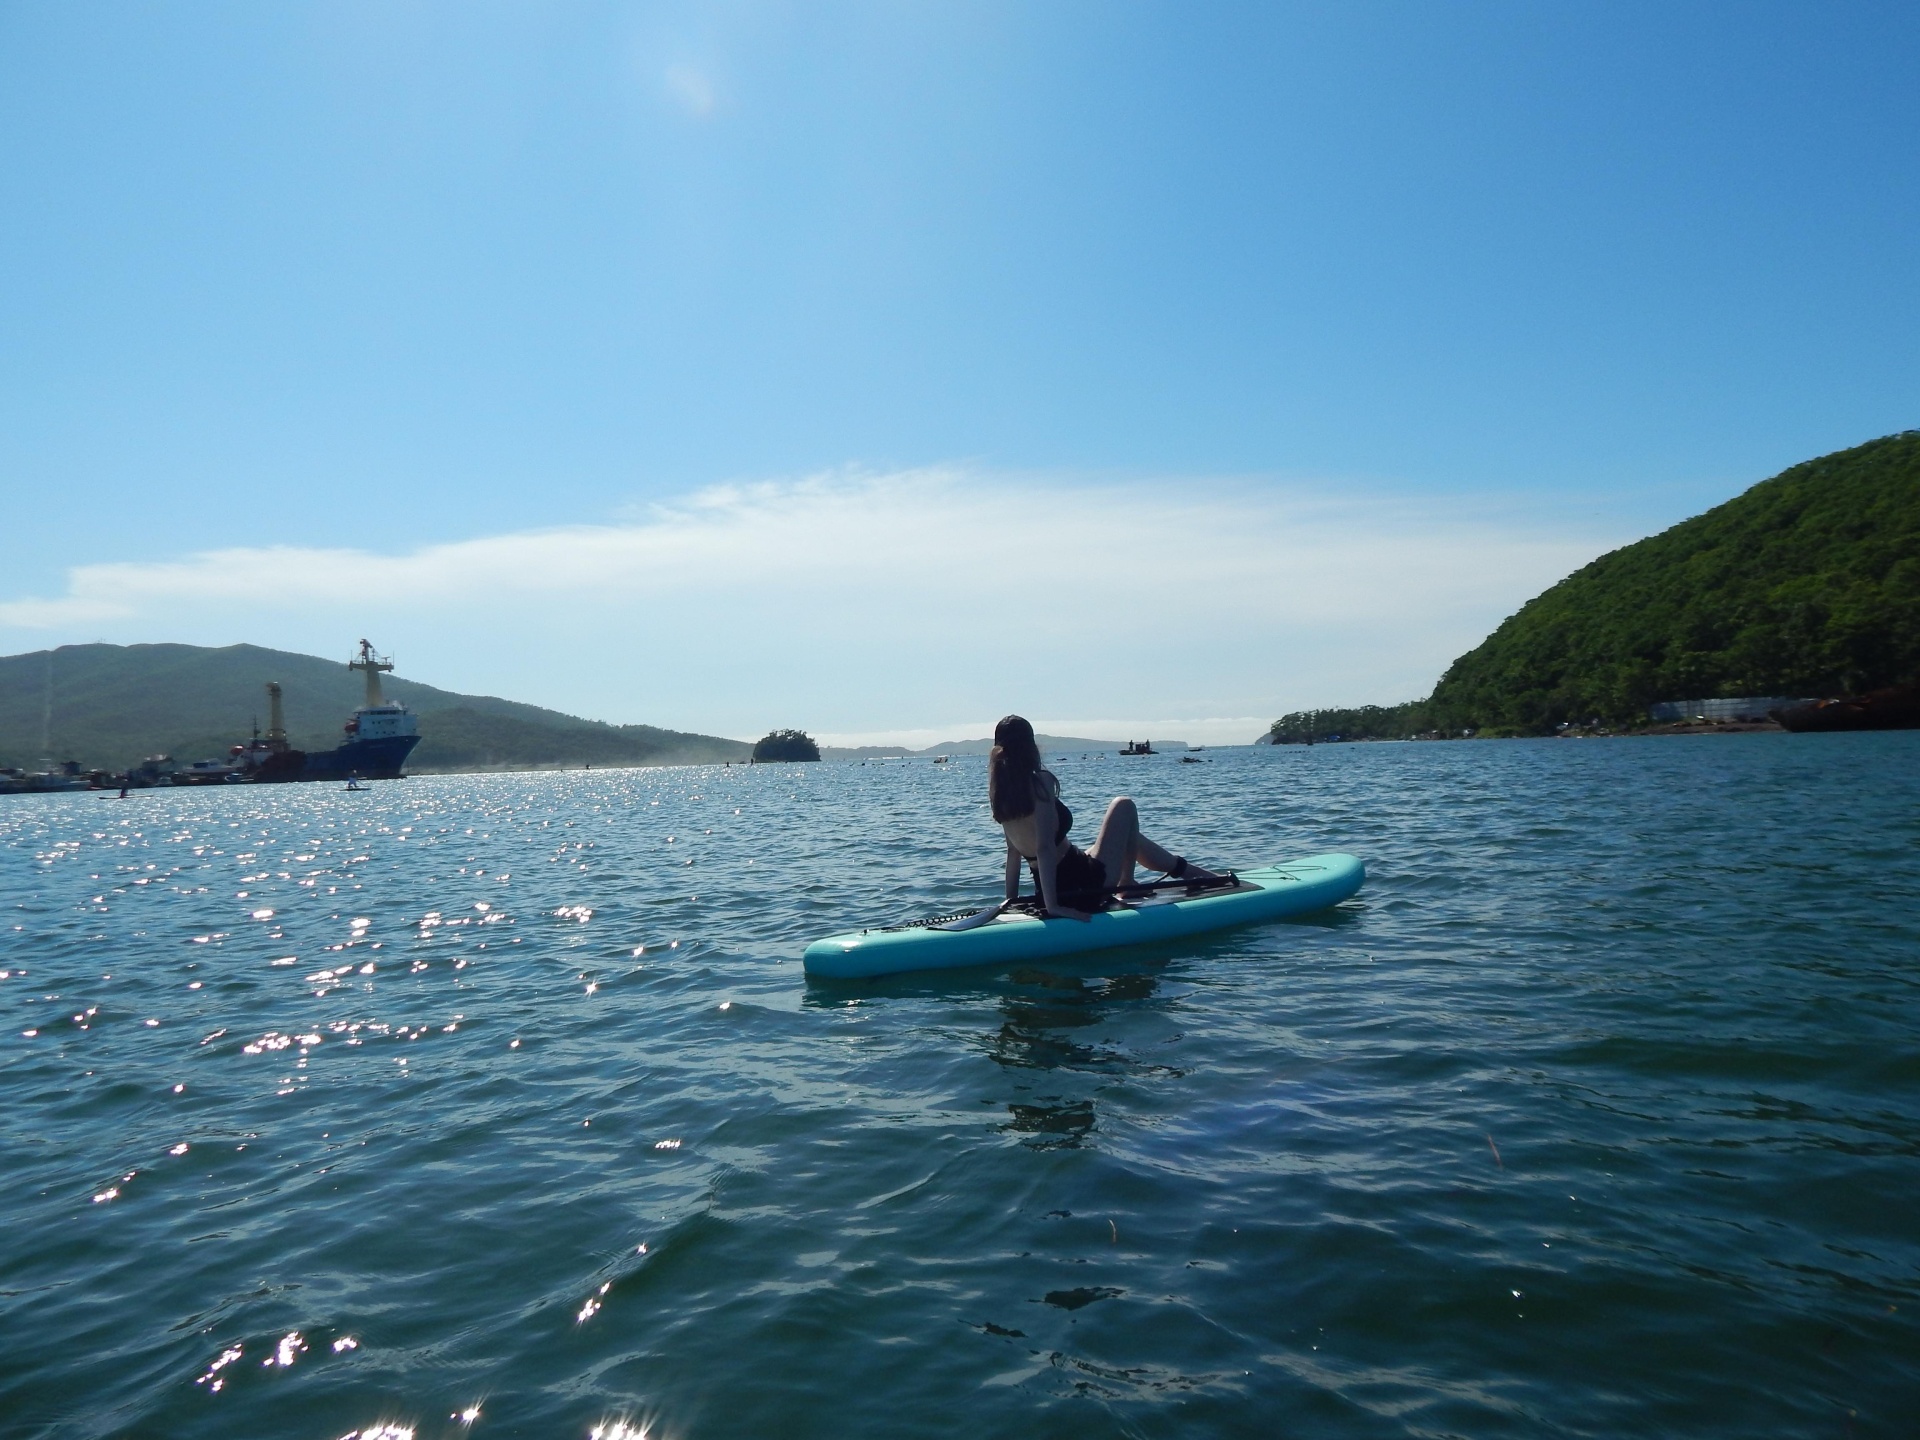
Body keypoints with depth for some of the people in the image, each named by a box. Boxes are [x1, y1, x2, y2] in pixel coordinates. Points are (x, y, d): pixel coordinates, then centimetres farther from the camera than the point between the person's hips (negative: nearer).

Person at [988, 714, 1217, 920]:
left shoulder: (1002, 793, 2)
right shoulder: (1040, 781, -19)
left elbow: (1013, 850, 9)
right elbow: (1044, 847, -25)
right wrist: (1052, 905, -24)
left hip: (1055, 891, 8)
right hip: (1087, 887, -8)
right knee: (1124, 807, 8)